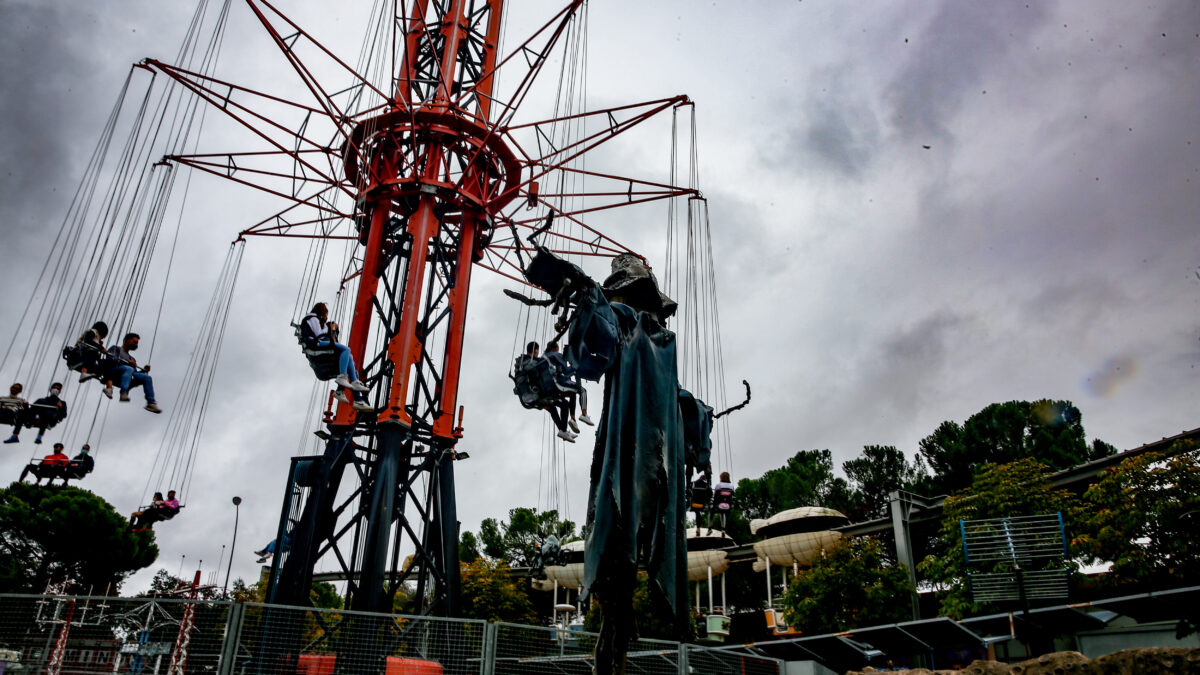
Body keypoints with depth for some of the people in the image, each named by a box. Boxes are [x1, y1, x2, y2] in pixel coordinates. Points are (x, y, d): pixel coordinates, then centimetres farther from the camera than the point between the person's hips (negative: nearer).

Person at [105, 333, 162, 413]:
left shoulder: (132, 359, 36)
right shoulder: (115, 348, 22)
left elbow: (135, 374, 23)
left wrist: (144, 370, 5)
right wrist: (128, 362, -6)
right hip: (113, 373, -5)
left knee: (147, 378, -17)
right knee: (129, 369, -36)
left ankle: (151, 403, -26)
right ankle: (124, 393, -56)